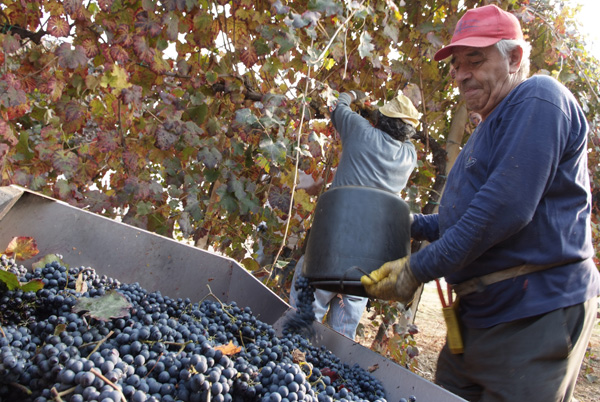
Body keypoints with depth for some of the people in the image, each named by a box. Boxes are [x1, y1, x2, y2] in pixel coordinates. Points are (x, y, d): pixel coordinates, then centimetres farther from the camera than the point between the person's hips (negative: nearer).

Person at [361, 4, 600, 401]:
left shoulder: (538, 98, -11)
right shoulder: (490, 128, 20)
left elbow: (506, 208, -24)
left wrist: (418, 268, -19)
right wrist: (412, 224, 14)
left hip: (535, 315, -9)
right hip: (481, 310, 10)